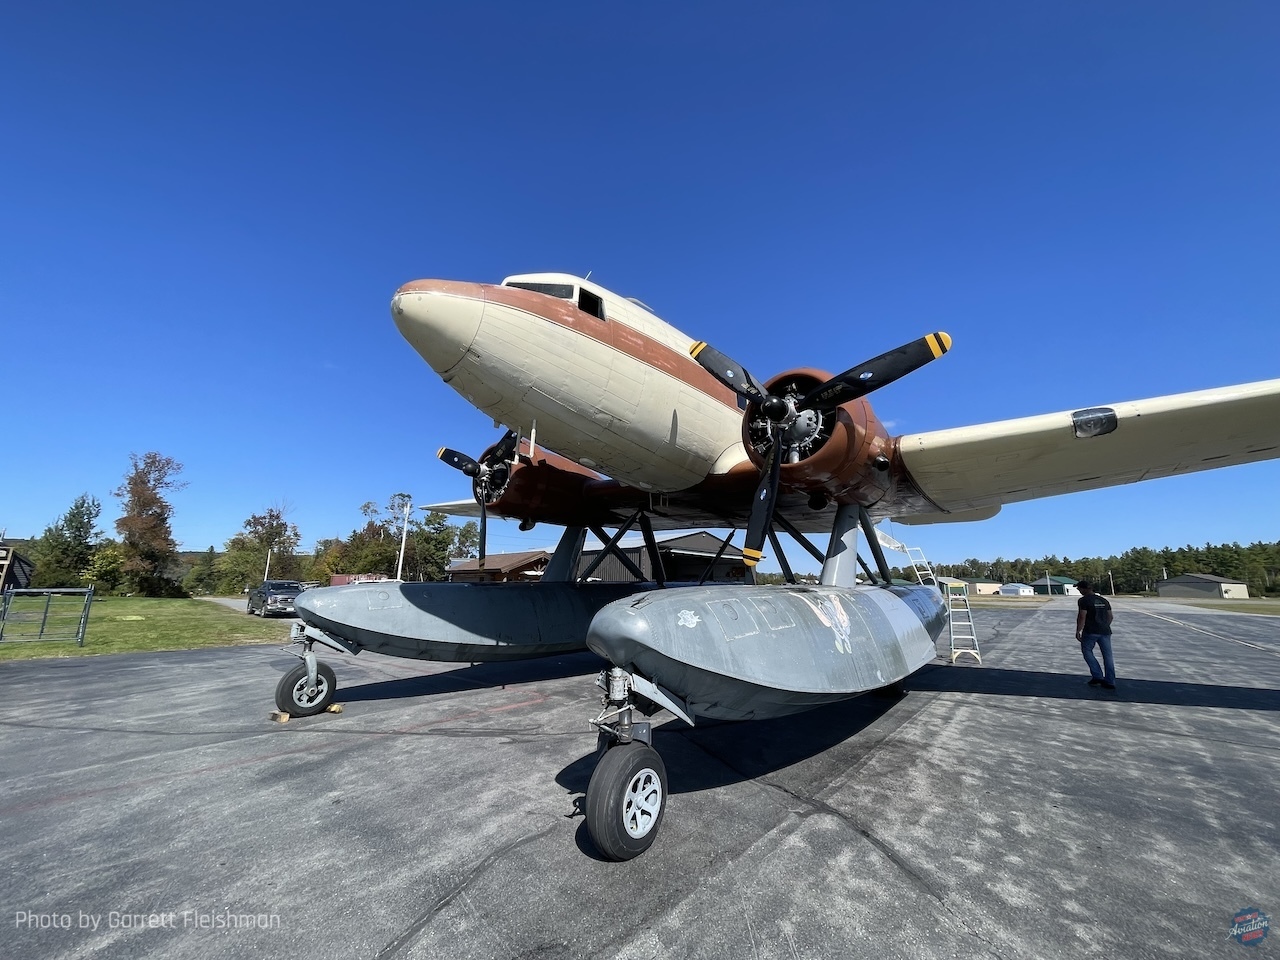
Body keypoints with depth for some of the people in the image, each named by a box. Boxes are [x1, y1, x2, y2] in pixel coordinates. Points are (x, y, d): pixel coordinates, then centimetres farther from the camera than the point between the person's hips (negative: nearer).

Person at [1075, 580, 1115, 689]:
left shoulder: (1084, 600, -8)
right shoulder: (1104, 600, 13)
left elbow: (1082, 617, -14)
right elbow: (1110, 616, 16)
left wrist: (1078, 631, -8)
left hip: (1090, 632, -6)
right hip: (1105, 631, 6)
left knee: (1087, 651, 9)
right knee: (1107, 656, 7)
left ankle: (1098, 677, 3)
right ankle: (1110, 682, 10)